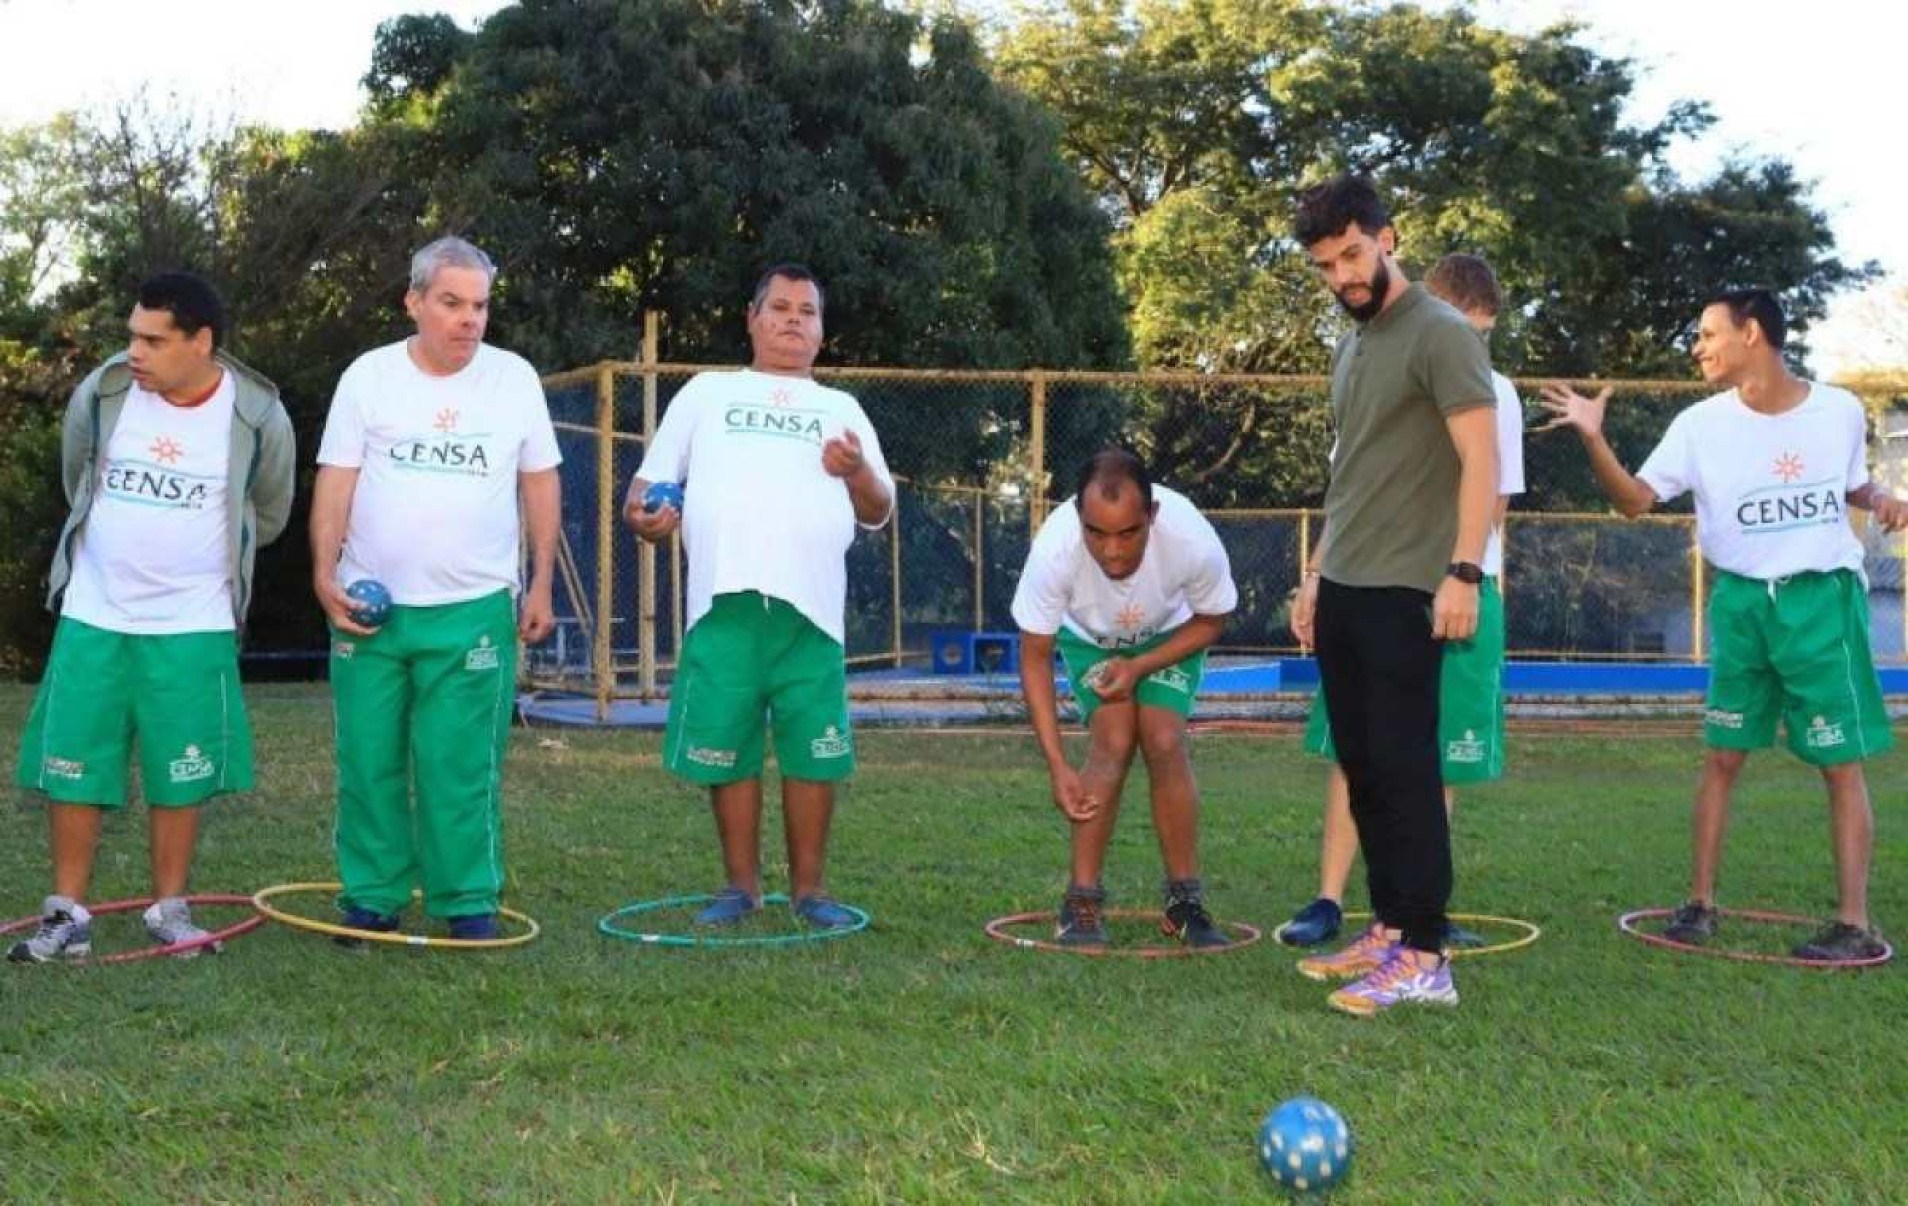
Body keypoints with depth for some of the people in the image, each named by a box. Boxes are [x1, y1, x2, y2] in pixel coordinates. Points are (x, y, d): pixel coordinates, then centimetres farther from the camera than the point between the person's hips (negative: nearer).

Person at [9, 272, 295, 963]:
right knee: (72, 768, 3)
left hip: (193, 627, -1)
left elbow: (267, 516, 6)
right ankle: (67, 915, 14)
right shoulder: (102, 391, -7)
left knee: (180, 776, 5)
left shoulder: (257, 415, -11)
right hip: (93, 618, 2)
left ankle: (169, 909, 20)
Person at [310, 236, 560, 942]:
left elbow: (540, 484, 8)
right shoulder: (368, 377, 1)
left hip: (474, 610, -1)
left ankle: (468, 900, 10)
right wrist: (324, 573, -10)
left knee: (463, 766, 0)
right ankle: (372, 898, 17)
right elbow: (335, 482, 1)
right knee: (369, 762, 6)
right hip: (371, 606, 1)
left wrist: (541, 585, 4)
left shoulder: (515, 378, 3)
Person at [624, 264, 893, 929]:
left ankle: (809, 887, 10)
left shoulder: (842, 409, 22)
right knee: (726, 750, 1)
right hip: (724, 602, 0)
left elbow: (879, 512, 18)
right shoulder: (706, 392, 19)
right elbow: (652, 478, 15)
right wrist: (642, 514, -8)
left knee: (813, 752, -1)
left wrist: (857, 472, -4)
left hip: (811, 607, 1)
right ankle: (741, 883, 14)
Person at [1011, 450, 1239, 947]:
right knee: (1114, 741, -19)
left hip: (1169, 636, 0)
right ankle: (1082, 901, -10)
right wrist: (1057, 766, -30)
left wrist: (1139, 666, -26)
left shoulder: (1194, 542, -39)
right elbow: (1034, 659, -25)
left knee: (1164, 741, -17)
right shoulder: (1054, 549, -39)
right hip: (1089, 638, 0)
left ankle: (1185, 900, -3)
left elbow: (1211, 622, -15)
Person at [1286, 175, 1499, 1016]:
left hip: (1404, 593, -8)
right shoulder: (1350, 350, 18)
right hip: (1341, 592, 8)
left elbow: (1480, 461, -14)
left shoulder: (1441, 335, -8)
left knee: (1405, 772, -7)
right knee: (1362, 770, 10)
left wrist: (1463, 572, -22)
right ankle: (1387, 931, 18)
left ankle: (1425, 959, -3)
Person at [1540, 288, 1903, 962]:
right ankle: (1701, 902, 15)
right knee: (1722, 756, 5)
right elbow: (1635, 501, -6)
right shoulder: (1701, 425, -3)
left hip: (1823, 597, -1)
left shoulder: (1840, 411, -2)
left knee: (1842, 761, -2)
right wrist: (1594, 438, -19)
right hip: (1741, 601, 2)